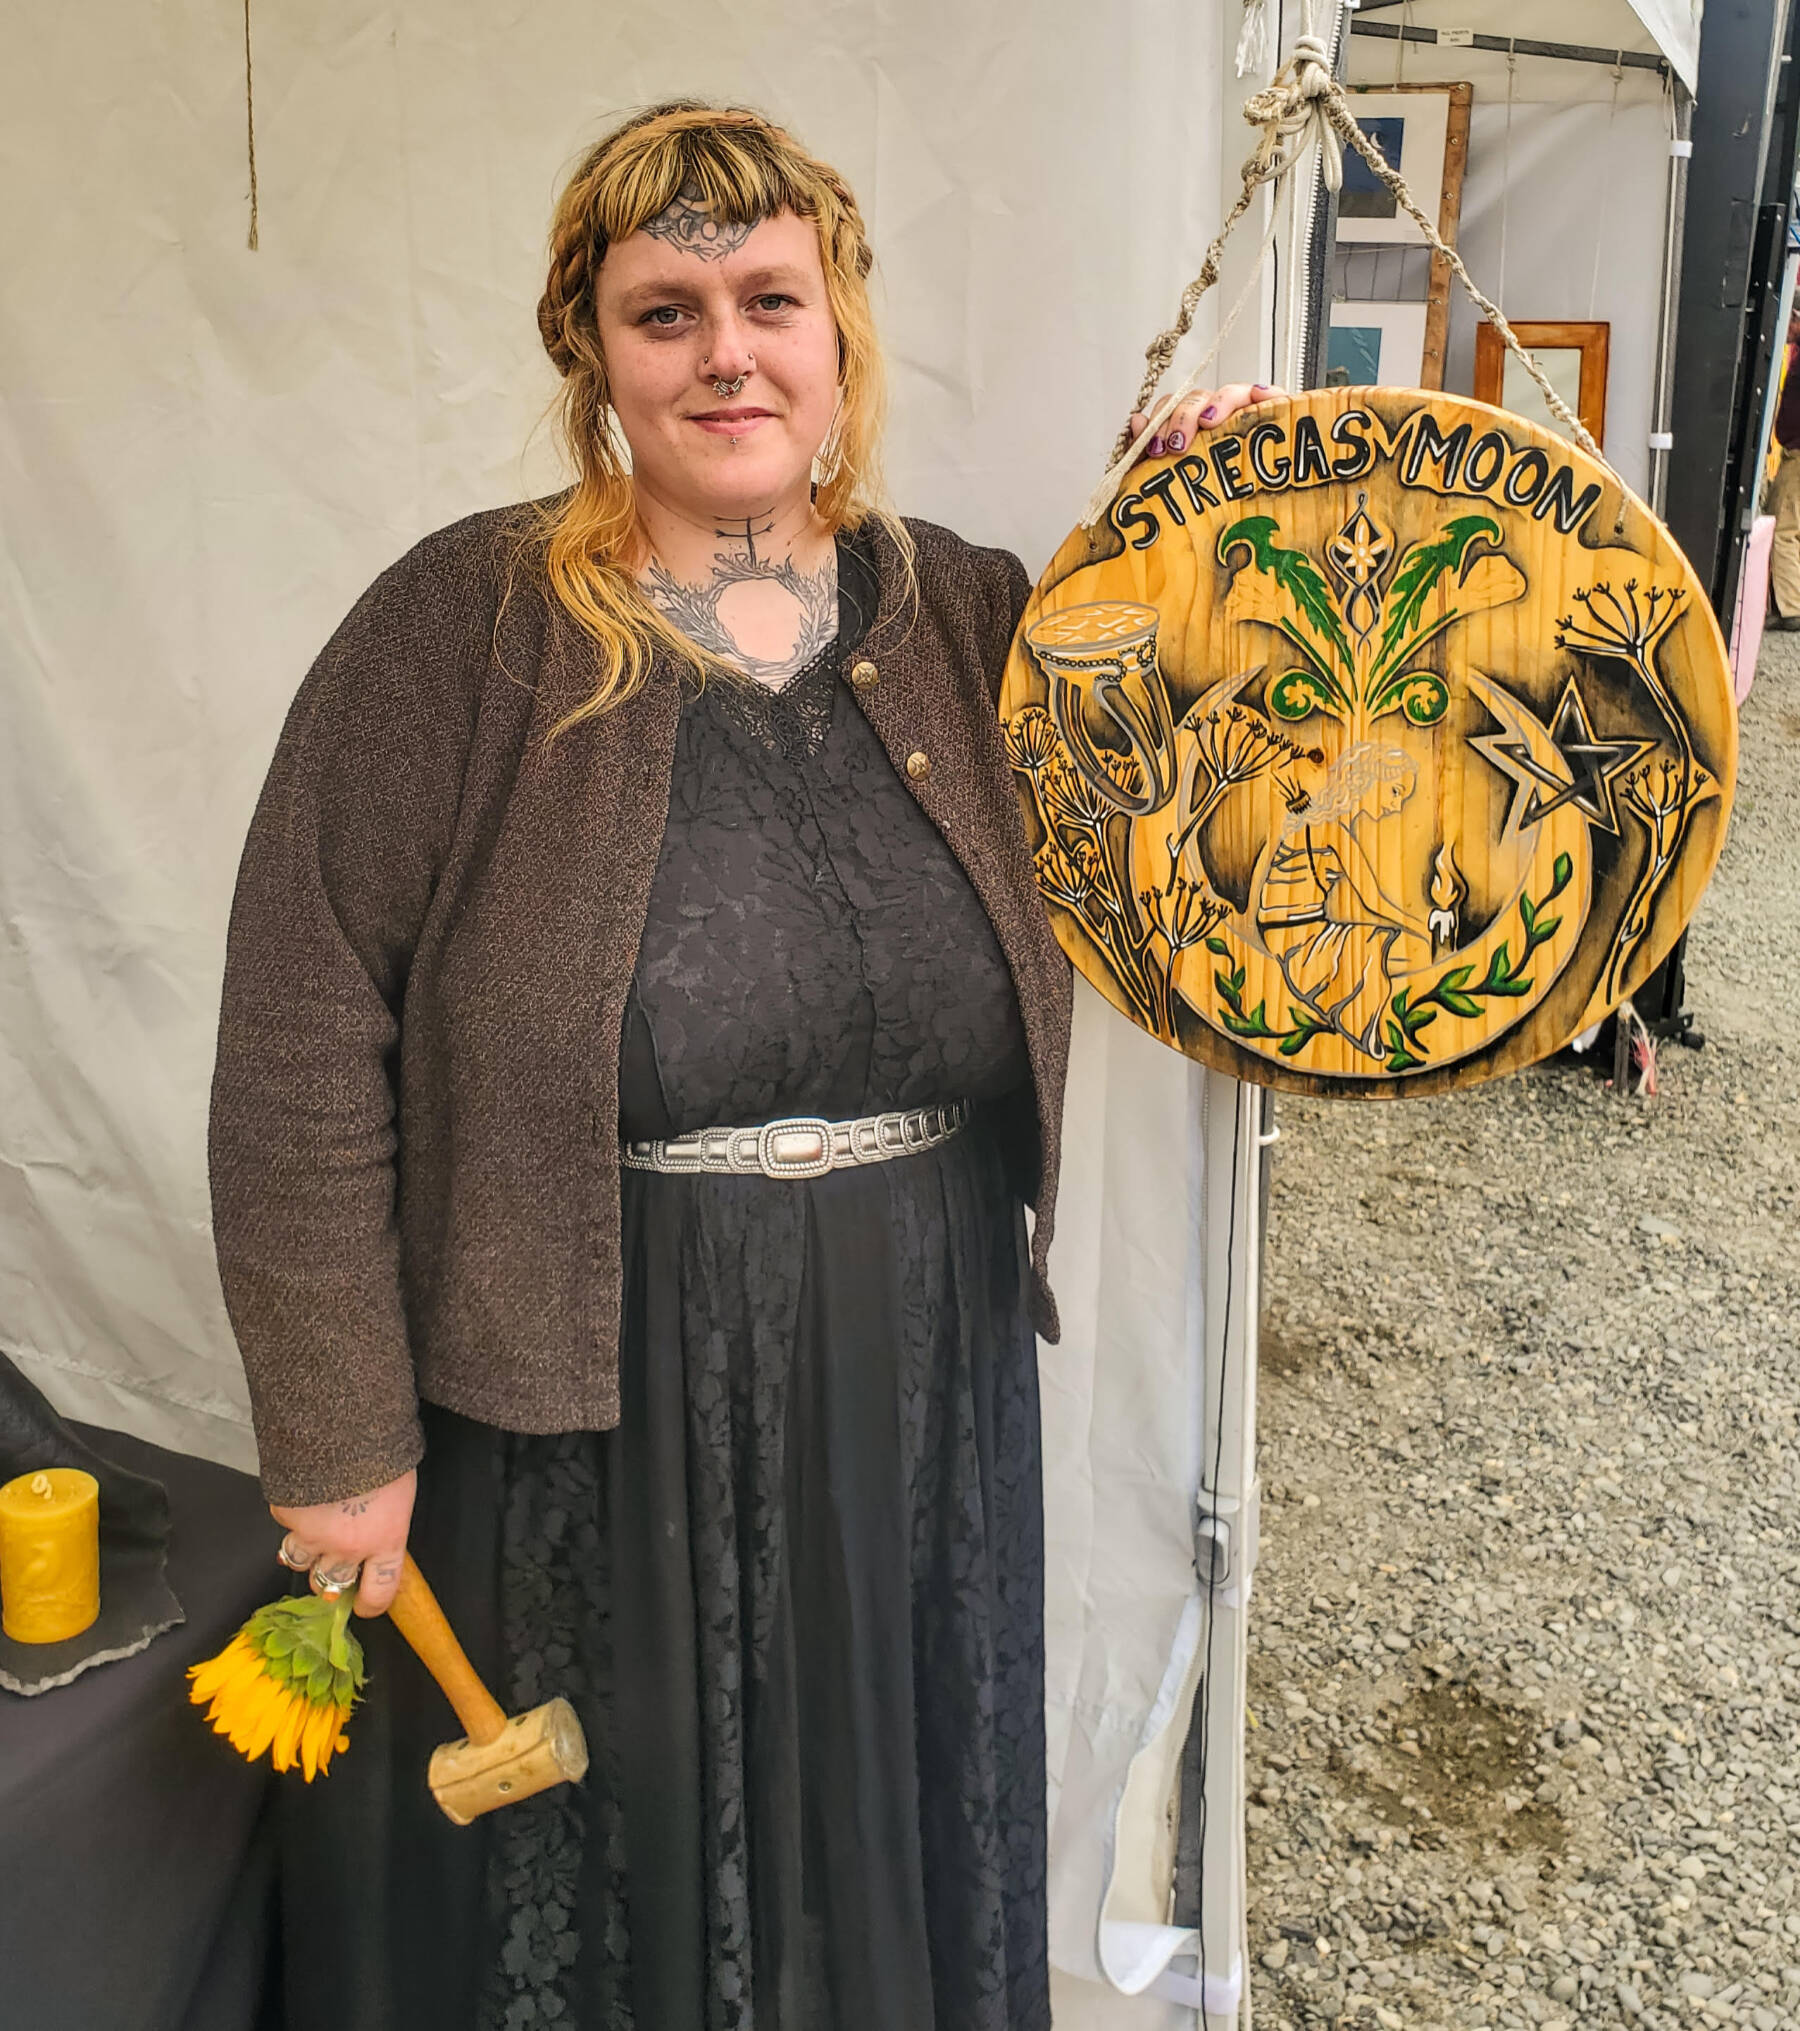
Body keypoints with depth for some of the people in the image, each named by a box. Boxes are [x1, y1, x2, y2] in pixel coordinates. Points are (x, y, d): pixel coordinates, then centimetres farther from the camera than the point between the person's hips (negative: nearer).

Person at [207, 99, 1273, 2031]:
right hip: (576, 1434, -3)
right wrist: (340, 1439, -12)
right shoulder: (461, 630, -11)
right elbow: (305, 1046, -12)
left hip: (919, 1423, 4)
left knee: (881, 1867, 23)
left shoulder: (972, 618, 1)